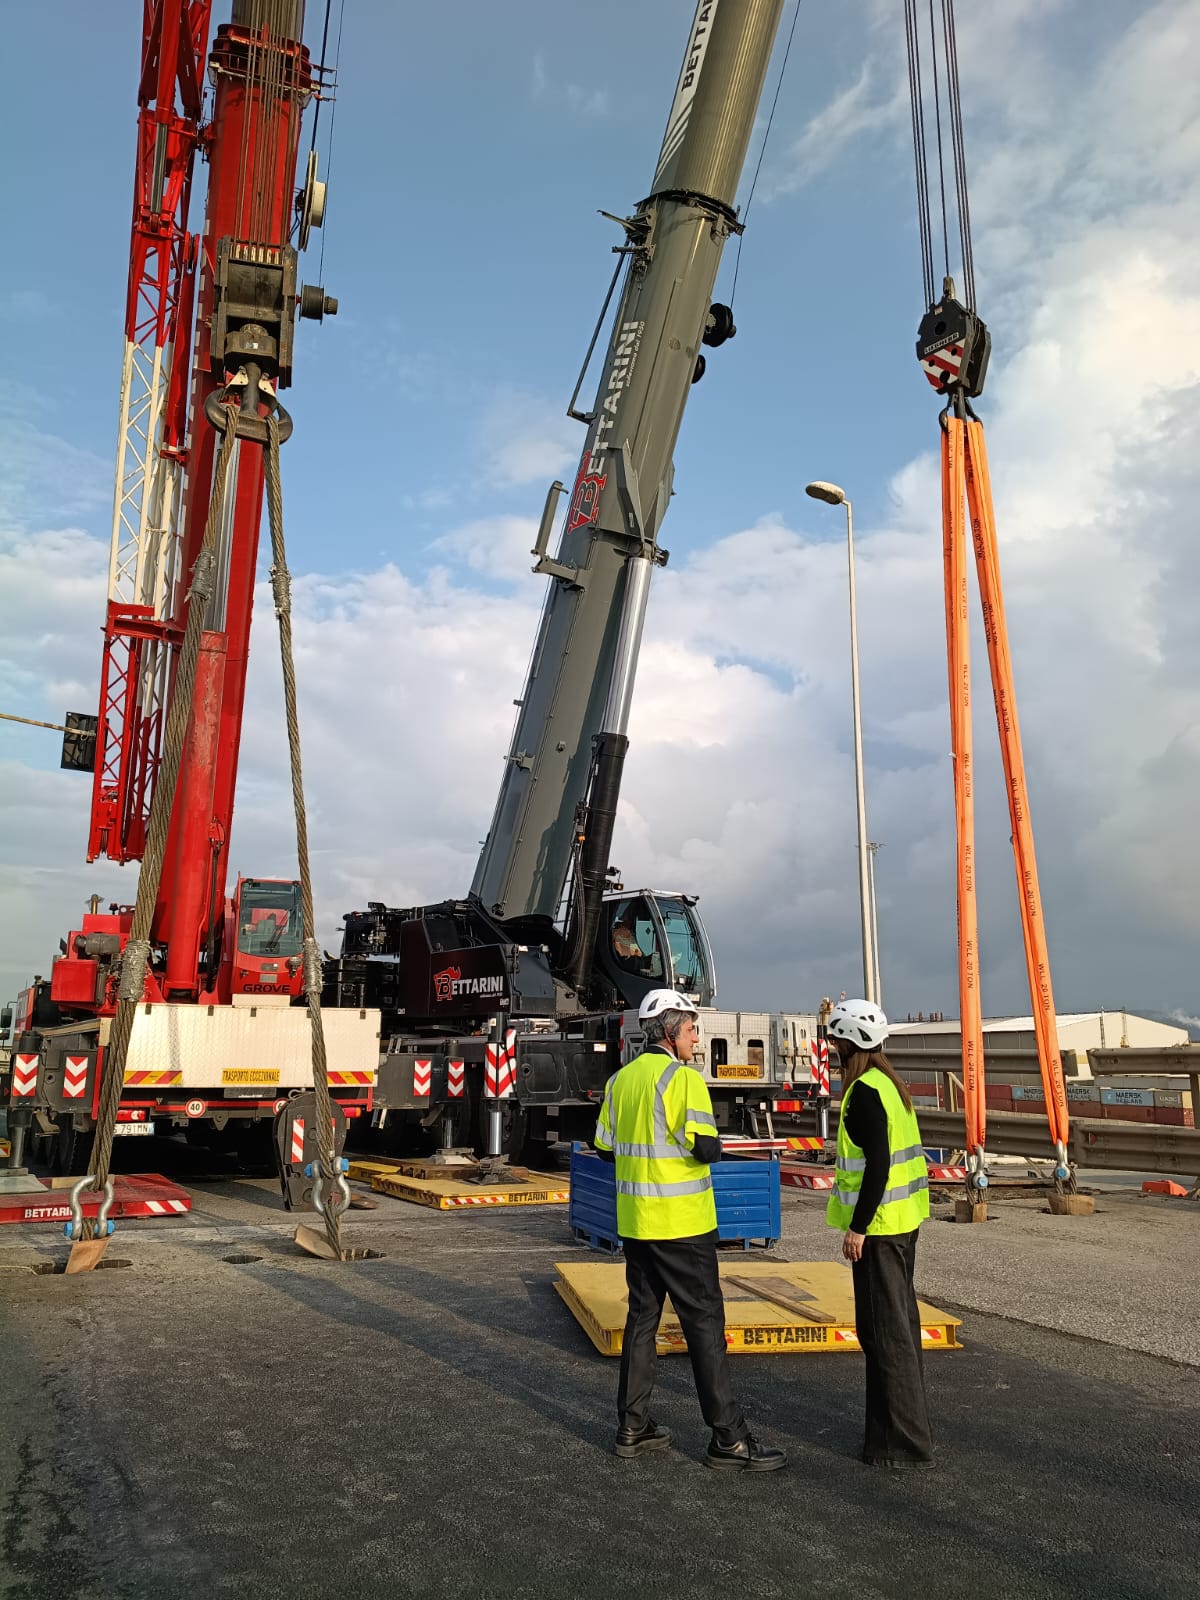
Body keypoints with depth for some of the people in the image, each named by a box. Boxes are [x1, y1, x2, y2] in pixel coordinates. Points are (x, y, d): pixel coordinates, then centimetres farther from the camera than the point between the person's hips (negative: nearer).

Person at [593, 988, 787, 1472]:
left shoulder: (620, 1079, 8)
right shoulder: (684, 1078, -15)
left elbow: (605, 1147, 11)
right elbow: (706, 1148, -20)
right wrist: (711, 1145, 1)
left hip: (635, 1221, 7)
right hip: (681, 1223, -7)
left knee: (642, 1317, 15)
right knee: (704, 1323, 0)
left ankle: (633, 1427, 22)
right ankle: (728, 1438, 6)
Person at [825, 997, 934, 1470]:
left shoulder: (865, 1092, -19)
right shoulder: (892, 1084, 11)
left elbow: (878, 1164, -24)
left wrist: (858, 1226, -19)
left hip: (879, 1225, -10)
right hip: (904, 1220, 10)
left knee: (885, 1331, -1)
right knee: (899, 1323, 18)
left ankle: (905, 1441, 6)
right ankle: (906, 1425, 29)